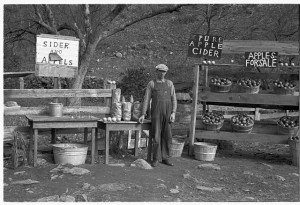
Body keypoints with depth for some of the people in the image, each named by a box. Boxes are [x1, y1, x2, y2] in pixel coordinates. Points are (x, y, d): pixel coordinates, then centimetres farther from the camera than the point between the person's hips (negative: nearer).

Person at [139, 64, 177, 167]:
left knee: (166, 136, 3)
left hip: (167, 113, 2)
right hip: (156, 112, -2)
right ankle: (156, 159, 6)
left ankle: (165, 158, 13)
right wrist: (143, 115, -5)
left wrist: (173, 113, -6)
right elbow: (146, 100, 2)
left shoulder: (169, 83, 10)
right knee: (156, 136, -4)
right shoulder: (151, 84, 5)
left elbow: (174, 99, 6)